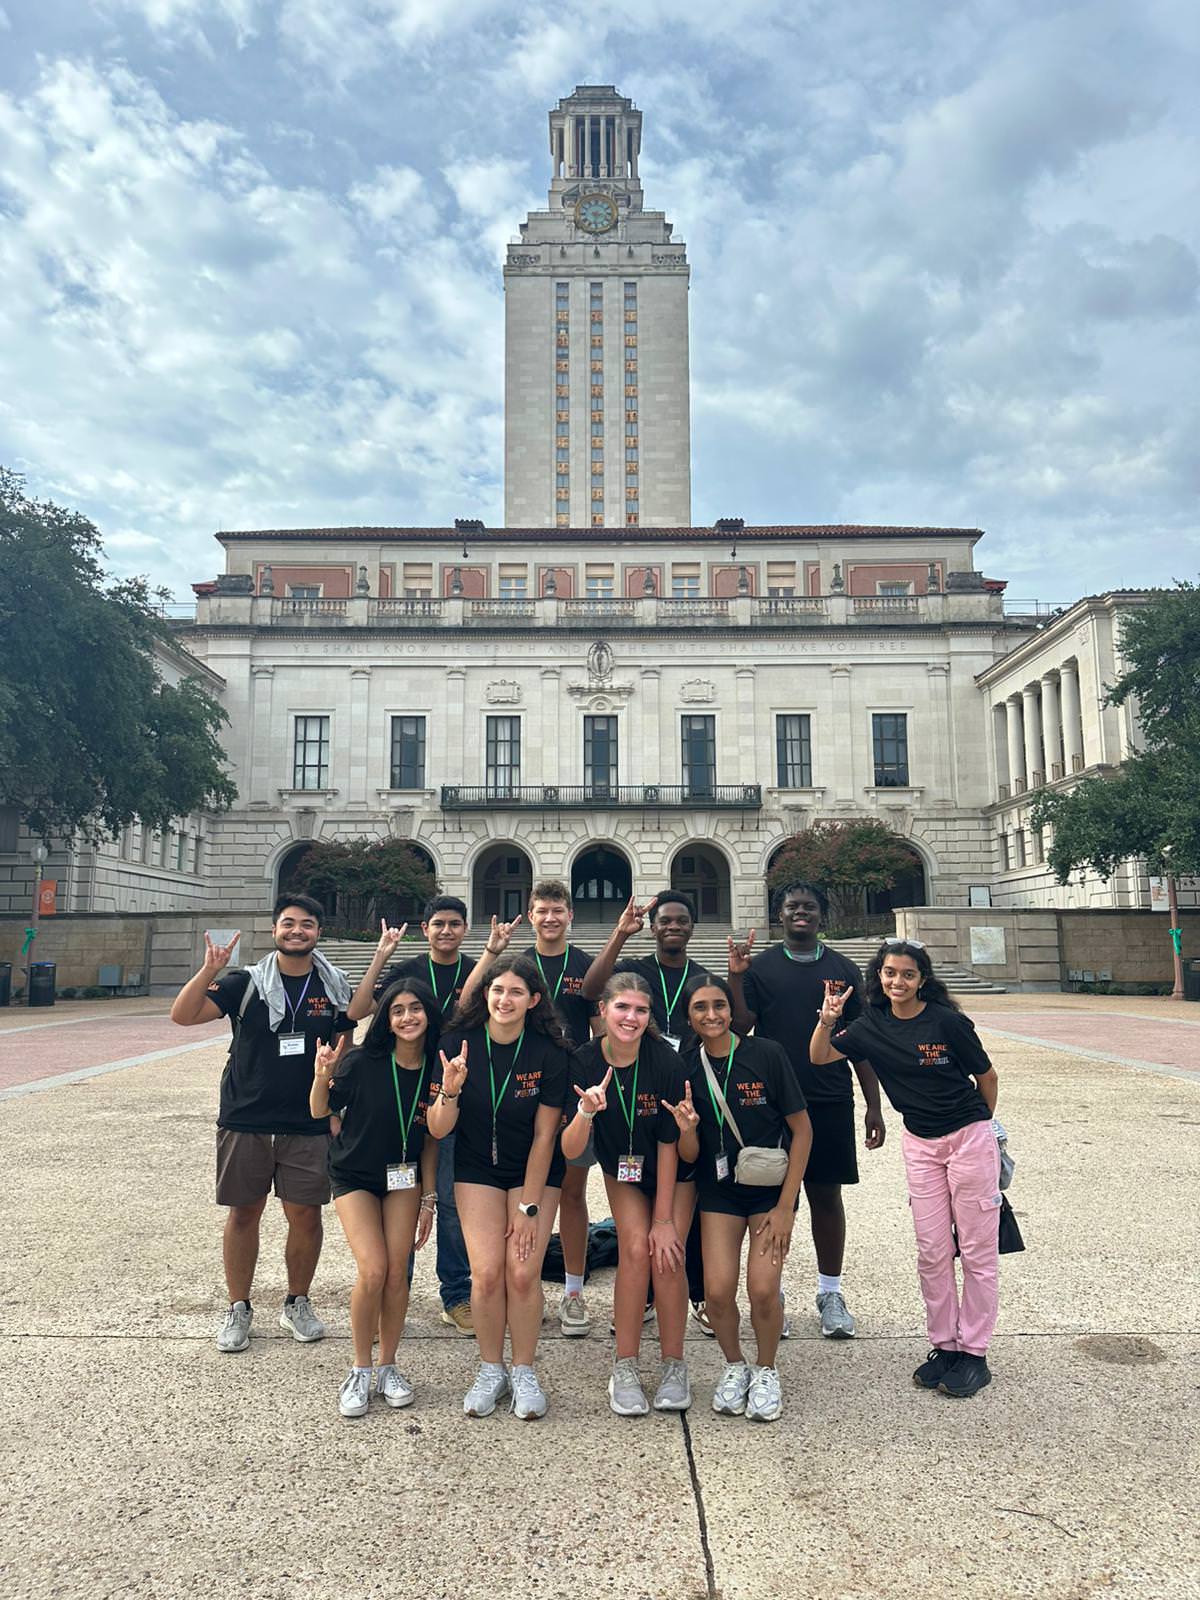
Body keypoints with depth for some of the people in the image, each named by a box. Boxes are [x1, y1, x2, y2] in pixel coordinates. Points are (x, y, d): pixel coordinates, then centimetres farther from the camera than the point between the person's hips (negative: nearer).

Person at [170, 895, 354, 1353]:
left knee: (305, 1215, 4)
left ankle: (297, 1304, 25)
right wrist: (210, 970, -24)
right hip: (246, 1121, -1)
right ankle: (238, 1309, 26)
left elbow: (345, 1045, 14)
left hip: (308, 1125, 1)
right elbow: (182, 1016, -11)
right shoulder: (246, 983, -2)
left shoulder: (334, 987, 4)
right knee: (243, 1212, 9)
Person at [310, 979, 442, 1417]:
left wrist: (428, 1198, 1)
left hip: (404, 1177, 3)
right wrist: (322, 1078, -30)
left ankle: (388, 1366, 19)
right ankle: (360, 1371, 6)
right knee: (373, 1271, -14)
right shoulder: (363, 1063, -21)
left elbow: (430, 1138, -2)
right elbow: (320, 1113, -9)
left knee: (397, 1274, -1)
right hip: (354, 1176, -2)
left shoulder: (435, 1071, -12)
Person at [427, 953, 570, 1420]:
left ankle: (524, 1373, 13)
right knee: (487, 1272, -9)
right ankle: (490, 1371, 14)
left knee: (523, 1273, -10)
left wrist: (529, 1207, -11)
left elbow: (544, 1136, -12)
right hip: (478, 1169, 1)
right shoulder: (459, 1044, -15)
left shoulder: (550, 1053, -18)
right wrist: (450, 1089, -34)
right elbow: (438, 1130, -14)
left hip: (535, 1171, -1)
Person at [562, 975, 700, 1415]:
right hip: (622, 1170, 1)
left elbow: (668, 1144, -18)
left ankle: (674, 1365, 7)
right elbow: (570, 1151, -23)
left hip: (675, 1170, -1)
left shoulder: (666, 1061, -26)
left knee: (668, 1255, -13)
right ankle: (625, 1368, -1)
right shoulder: (584, 1062, -22)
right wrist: (587, 1112, -43)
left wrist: (664, 1218, -14)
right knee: (636, 1248, -16)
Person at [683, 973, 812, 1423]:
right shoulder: (687, 1067, -5)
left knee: (763, 1288, -14)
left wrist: (785, 1206, -10)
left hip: (772, 1186, -2)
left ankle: (766, 1370, 17)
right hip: (719, 1189, 2)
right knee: (717, 1289, -11)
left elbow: (802, 1131, -8)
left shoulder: (767, 1054, -14)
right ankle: (734, 1365, 20)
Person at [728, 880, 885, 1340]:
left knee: (827, 1195, 10)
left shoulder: (843, 970, 6)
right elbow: (739, 1027, -8)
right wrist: (736, 978, -20)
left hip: (831, 1102, 2)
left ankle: (830, 1293, 24)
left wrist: (873, 1105, 6)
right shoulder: (760, 967, 1)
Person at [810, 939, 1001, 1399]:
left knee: (978, 1251, 5)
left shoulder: (947, 1021, -17)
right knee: (932, 1252, 9)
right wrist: (828, 1021, -23)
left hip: (969, 1138, -4)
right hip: (919, 1143, 4)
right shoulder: (872, 1026, -3)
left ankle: (974, 1353, 17)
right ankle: (943, 1346, 23)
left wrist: (979, 1126, 9)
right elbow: (819, 1057, -4)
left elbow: (986, 1077, -4)